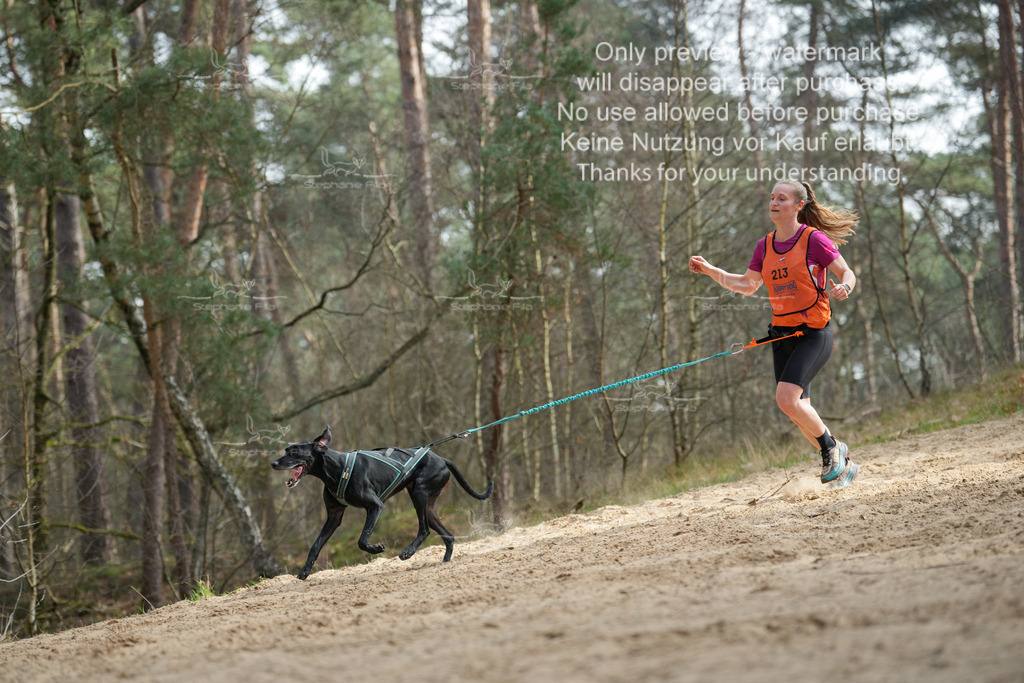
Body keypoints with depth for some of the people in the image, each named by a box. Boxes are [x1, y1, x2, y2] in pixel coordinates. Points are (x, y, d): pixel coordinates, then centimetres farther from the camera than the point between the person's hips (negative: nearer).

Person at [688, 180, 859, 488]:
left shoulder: (814, 239, -10)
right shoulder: (765, 245, 9)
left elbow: (847, 274, -5)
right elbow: (747, 285, 19)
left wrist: (843, 288, -28)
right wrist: (710, 270, 8)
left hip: (814, 333, -7)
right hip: (782, 334, 7)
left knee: (786, 398, -21)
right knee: (799, 410, 6)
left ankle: (832, 448, 2)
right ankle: (842, 464, 24)